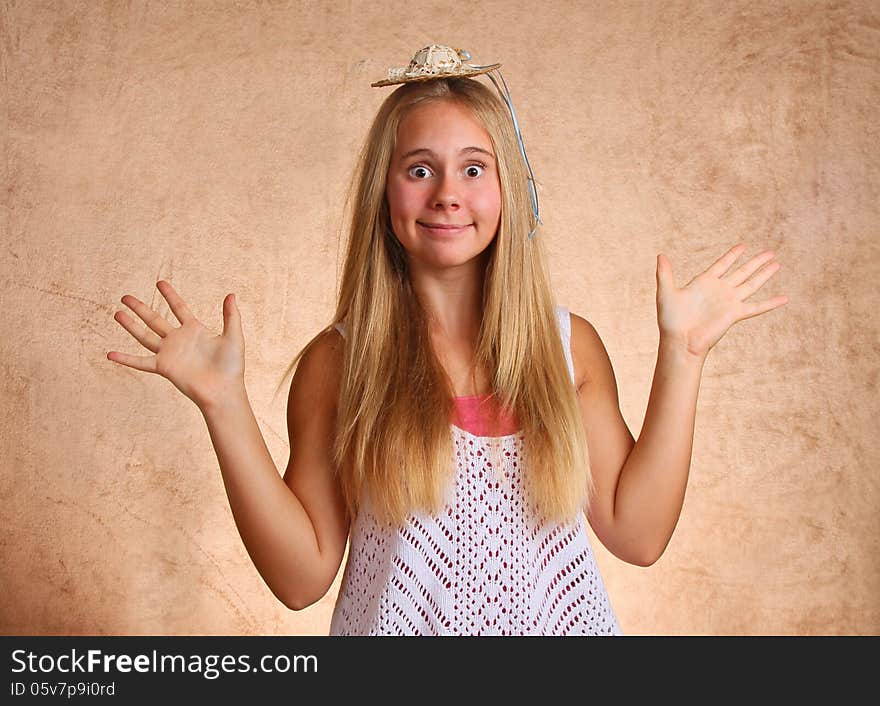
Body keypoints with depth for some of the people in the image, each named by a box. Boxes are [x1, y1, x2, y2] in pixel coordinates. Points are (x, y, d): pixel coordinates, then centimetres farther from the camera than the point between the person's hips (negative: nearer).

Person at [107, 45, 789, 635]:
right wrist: (225, 403, -20)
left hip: (564, 621, 2)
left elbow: (637, 534, -6)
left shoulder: (570, 344, -4)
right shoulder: (336, 363, -10)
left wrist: (680, 355, -9)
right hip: (400, 624, -1)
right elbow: (303, 576, -12)